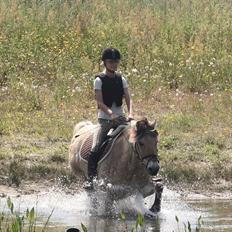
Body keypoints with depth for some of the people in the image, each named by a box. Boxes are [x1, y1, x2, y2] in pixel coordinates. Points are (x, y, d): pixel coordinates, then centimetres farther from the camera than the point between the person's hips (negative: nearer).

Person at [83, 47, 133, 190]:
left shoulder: (121, 79, 9)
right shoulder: (100, 80, -4)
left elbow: (128, 99, 2)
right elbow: (99, 102, -13)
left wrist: (130, 113, -18)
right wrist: (111, 114, -29)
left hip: (120, 118, 4)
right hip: (105, 118, -4)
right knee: (96, 148, -19)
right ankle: (90, 178, -14)